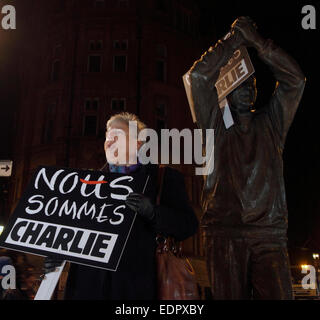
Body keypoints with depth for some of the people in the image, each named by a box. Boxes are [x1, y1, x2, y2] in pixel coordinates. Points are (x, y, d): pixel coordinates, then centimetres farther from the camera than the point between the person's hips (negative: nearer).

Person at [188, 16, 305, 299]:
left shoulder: (270, 124, 18)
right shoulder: (216, 125, 12)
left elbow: (295, 80, 9)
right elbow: (198, 76, 1)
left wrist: (256, 41, 6)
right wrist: (234, 40, 7)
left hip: (269, 234, 2)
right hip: (224, 233, -1)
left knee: (278, 295, -8)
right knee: (230, 297, -1)